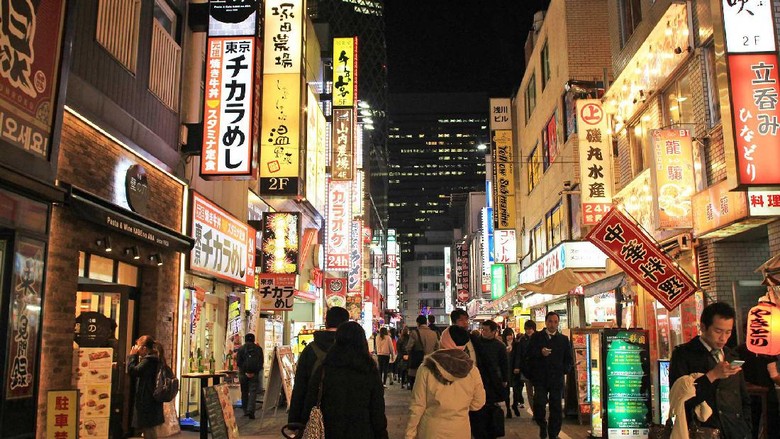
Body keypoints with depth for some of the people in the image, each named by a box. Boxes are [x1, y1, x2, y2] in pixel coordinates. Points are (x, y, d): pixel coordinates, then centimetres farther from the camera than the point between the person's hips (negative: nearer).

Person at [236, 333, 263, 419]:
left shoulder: (241, 349, 1)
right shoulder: (258, 349, 3)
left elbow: (238, 362, -5)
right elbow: (261, 362, -2)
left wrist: (245, 372, -5)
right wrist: (255, 372, -4)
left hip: (243, 373, 0)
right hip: (254, 374, 0)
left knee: (244, 392, 13)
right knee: (253, 392, 0)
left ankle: (245, 411, 18)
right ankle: (250, 410, -16)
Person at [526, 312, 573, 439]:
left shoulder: (564, 339, 11)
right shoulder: (536, 337, 7)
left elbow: (569, 359, 16)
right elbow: (529, 353, 0)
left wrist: (564, 370, 2)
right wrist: (540, 353, -16)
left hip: (557, 379, 1)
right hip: (540, 379, -1)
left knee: (556, 408, 2)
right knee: (539, 404, -13)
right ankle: (542, 425, 14)